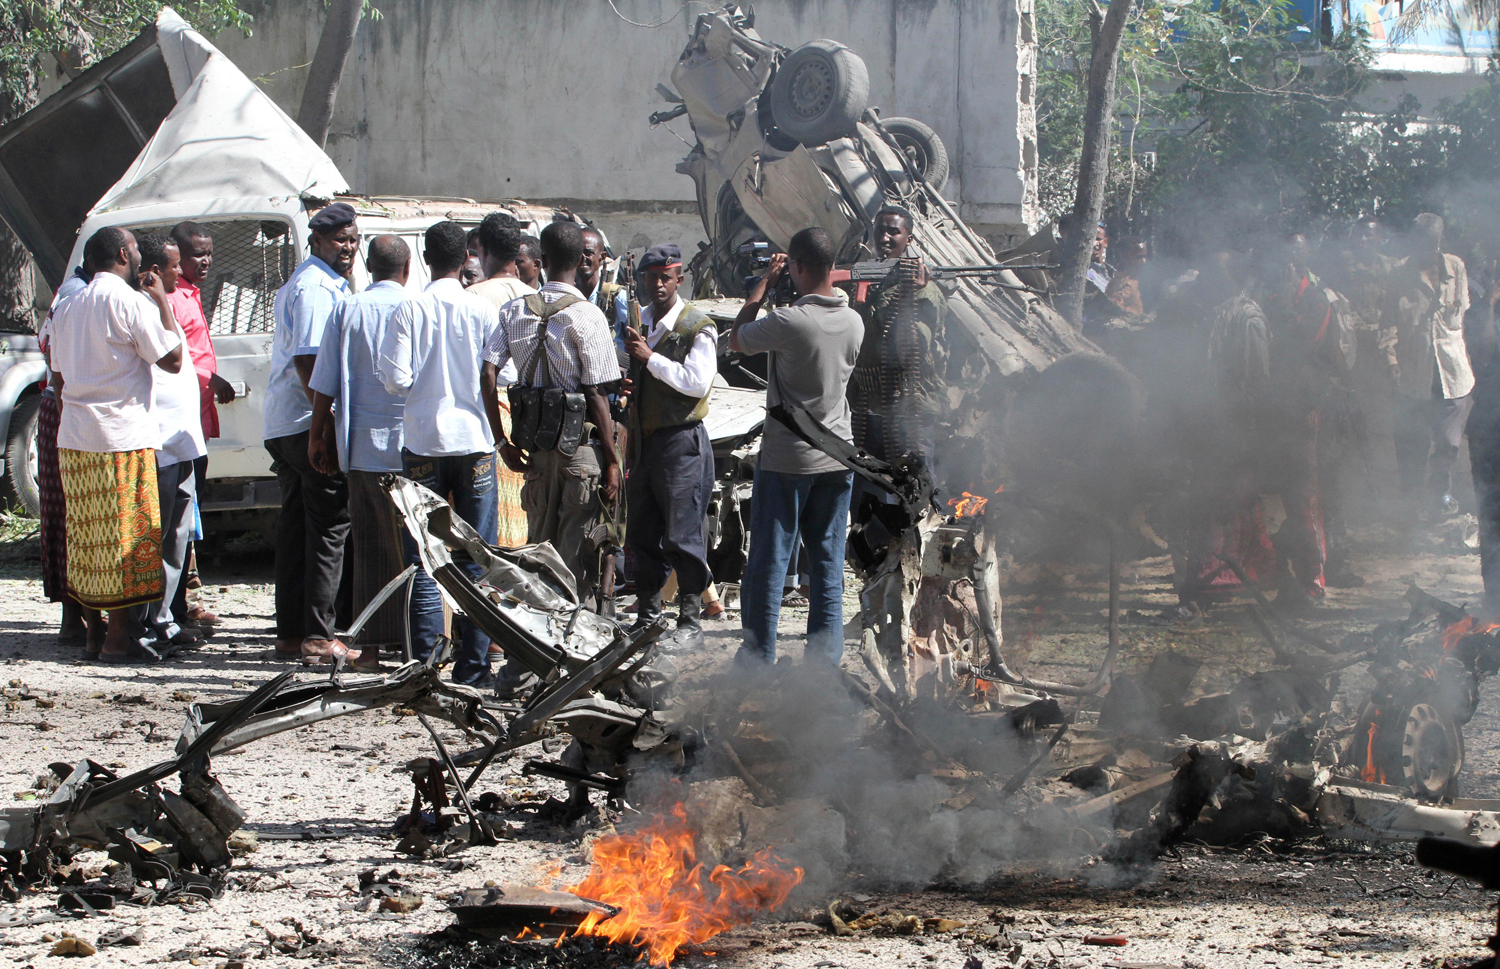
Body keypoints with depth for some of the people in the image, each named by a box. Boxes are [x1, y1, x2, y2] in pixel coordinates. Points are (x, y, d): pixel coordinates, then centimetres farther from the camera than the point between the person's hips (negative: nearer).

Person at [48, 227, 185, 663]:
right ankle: (118, 638, -4)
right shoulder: (130, 301, -10)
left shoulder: (69, 307, 15)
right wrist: (162, 302, -1)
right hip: (122, 437, -8)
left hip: (73, 438, 8)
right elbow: (172, 359, -9)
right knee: (126, 535, -4)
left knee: (89, 535, 11)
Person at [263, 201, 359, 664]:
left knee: (296, 530, 11)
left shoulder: (314, 285, 22)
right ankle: (318, 638, -9)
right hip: (310, 423, -11)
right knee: (328, 528, -8)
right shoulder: (315, 288, -12)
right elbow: (308, 361, -20)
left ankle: (291, 634, 14)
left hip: (284, 427, 11)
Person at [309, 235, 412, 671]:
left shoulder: (347, 311, 1)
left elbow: (325, 385, 3)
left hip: (364, 444, 1)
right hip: (414, 444, -1)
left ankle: (373, 645, 2)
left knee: (372, 548, 4)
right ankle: (413, 639, 7)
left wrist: (318, 436, 13)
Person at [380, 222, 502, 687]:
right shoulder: (482, 310, -3)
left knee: (424, 561, 4)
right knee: (476, 560, 5)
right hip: (474, 440, 1)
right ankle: (472, 665, 4)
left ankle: (425, 664, -1)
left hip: (423, 443, -1)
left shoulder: (408, 311, -5)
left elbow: (396, 378, -9)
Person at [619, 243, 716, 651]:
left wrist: (650, 359, -19)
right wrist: (621, 384, 5)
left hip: (681, 439, -7)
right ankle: (647, 615, 19)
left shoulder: (698, 327, -6)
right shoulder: (636, 321, 15)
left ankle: (690, 624, -2)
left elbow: (698, 382, -18)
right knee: (641, 533, 10)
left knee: (683, 535, -6)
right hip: (641, 440, 7)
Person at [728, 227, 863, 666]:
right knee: (828, 563, 10)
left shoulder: (789, 321, -20)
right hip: (837, 456, 5)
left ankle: (758, 657, 9)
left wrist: (765, 282, 4)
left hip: (787, 458, -5)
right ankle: (824, 659, 12)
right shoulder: (854, 321, -2)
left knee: (769, 561, 4)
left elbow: (737, 339, -3)